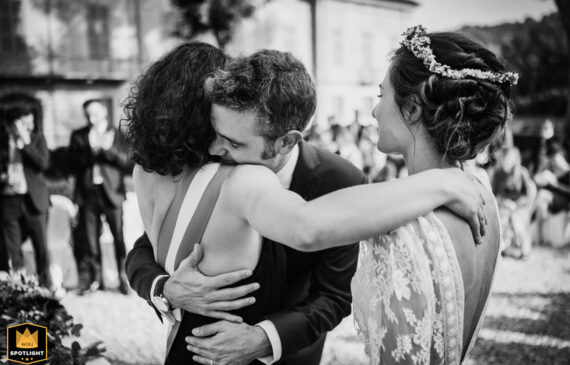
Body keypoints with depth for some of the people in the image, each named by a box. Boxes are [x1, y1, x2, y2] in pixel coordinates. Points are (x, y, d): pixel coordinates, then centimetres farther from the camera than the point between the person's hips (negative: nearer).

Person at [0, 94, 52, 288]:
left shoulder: (37, 137, 4)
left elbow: (44, 163, -8)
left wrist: (26, 142, -13)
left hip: (33, 199, -1)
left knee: (41, 245, 2)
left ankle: (46, 285, 12)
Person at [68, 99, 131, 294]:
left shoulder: (115, 134, 6)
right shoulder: (78, 136, 11)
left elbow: (126, 162, -1)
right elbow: (72, 162, 1)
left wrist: (108, 148, -15)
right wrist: (91, 149, -12)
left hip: (111, 192, -2)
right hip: (87, 192, 2)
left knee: (119, 236, -4)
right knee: (89, 239, 4)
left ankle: (124, 278, 5)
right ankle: (93, 278, 13)